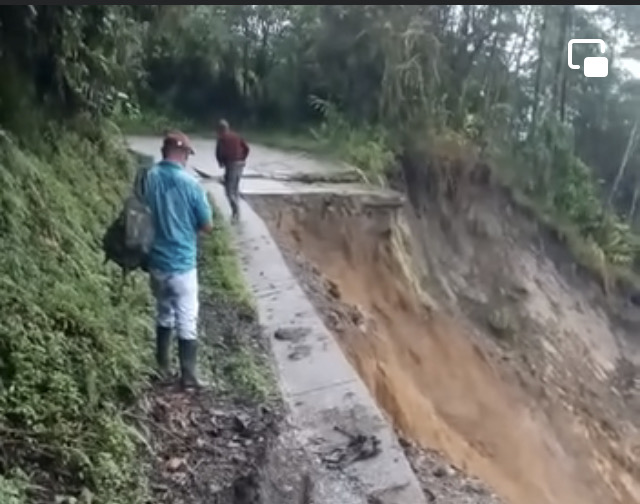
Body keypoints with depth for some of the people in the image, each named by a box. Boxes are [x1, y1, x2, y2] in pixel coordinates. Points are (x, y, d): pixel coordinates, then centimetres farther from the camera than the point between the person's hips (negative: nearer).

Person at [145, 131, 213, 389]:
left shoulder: (147, 179, -5)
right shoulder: (190, 184, -16)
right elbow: (207, 226, -8)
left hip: (156, 261, 5)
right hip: (182, 264, -5)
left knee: (164, 315, 22)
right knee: (187, 322, 7)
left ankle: (163, 366, 33)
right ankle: (188, 376, 15)